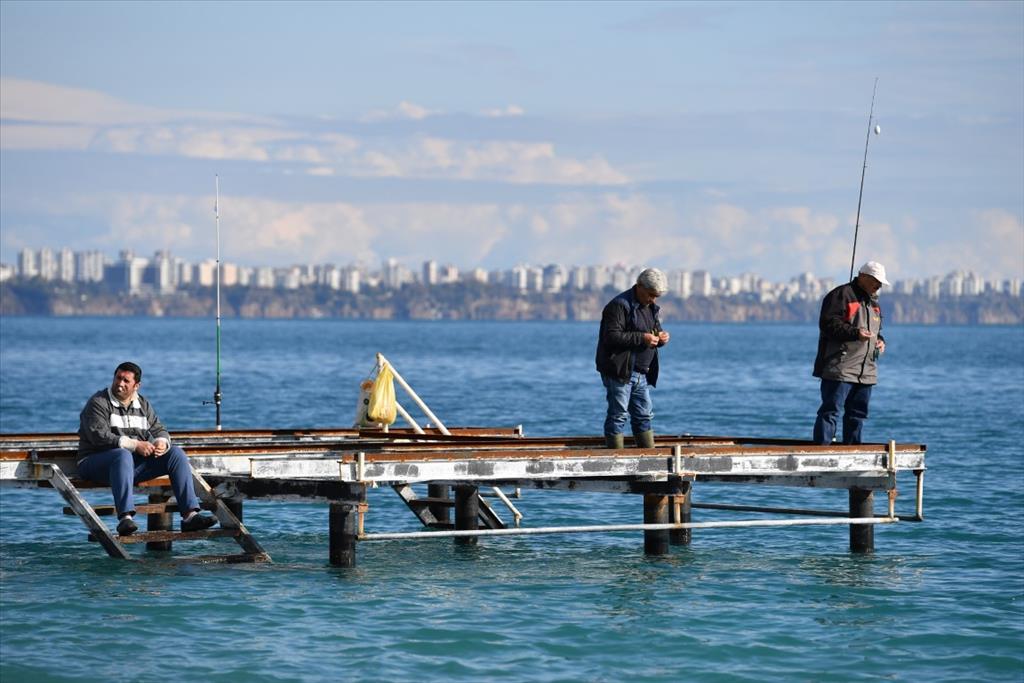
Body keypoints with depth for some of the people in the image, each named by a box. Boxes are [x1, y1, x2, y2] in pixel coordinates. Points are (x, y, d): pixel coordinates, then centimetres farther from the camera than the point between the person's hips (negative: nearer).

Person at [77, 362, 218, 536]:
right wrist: (135, 445, -24)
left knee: (176, 453, -8)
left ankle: (190, 515, -19)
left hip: (135, 463, 6)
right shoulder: (98, 403, -6)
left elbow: (159, 429, 16)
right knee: (123, 455, -40)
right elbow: (99, 436, -18)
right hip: (97, 462, -6)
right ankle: (125, 518, -54)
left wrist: (161, 442, -10)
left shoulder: (142, 404, 16)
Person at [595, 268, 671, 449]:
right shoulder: (619, 305, -13)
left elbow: (656, 330, 27)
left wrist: (662, 337, 1)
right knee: (618, 415, -6)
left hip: (640, 373, 9)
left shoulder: (651, 308, 15)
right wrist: (642, 338, -26)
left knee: (644, 416, 12)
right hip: (619, 371, -9)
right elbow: (612, 337, -22)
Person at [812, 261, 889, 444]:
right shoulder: (841, 295, -7)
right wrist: (855, 333, -24)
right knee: (831, 410, -11)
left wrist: (880, 341, 9)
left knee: (858, 414, 10)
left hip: (866, 372, 9)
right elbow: (828, 324, -15)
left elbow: (877, 329, 32)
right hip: (840, 368, -9)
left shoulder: (873, 302, 21)